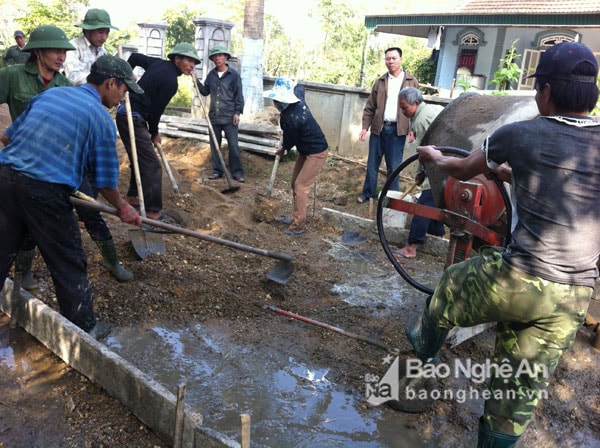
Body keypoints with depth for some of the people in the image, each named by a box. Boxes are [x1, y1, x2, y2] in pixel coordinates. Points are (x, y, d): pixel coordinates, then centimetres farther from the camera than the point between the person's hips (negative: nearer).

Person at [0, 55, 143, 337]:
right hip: (45, 191, -6)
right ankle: (83, 329, 23)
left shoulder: (50, 93, 16)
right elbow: (105, 181, 1)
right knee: (68, 263, 9)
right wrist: (123, 209, 18)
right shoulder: (101, 118, -1)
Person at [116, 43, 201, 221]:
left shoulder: (160, 63, 8)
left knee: (140, 158, 22)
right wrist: (154, 133, 3)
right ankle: (153, 211, -10)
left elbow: (135, 56, 19)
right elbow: (155, 110, -12)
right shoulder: (171, 81, -18)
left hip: (125, 114, 10)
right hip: (133, 119, -10)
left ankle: (132, 196, 36)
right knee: (152, 165, -10)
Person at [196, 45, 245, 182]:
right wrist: (196, 81, 1)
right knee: (214, 145, 9)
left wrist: (237, 112, -12)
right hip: (214, 116, 5)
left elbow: (239, 95, -4)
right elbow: (205, 92, 14)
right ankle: (217, 170, 18)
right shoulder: (211, 75, 11)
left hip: (229, 117, -5)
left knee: (233, 145, -4)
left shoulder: (234, 74, -2)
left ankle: (237, 172, 4)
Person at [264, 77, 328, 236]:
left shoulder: (290, 118, -32)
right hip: (305, 150, 10)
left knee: (300, 187, -10)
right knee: (295, 183, 14)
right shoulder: (297, 97, -6)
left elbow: (290, 140, -13)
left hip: (316, 153, -10)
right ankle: (297, 217, 27)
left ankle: (298, 226, -3)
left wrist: (282, 150, 8)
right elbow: (299, 87, 20)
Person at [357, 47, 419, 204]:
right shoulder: (380, 82, 7)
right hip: (378, 128, 2)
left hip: (397, 130, -2)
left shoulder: (412, 82, 3)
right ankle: (368, 192, 22)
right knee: (372, 163, 8)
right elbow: (370, 107, 8)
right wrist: (365, 126, -1)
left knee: (393, 166, 5)